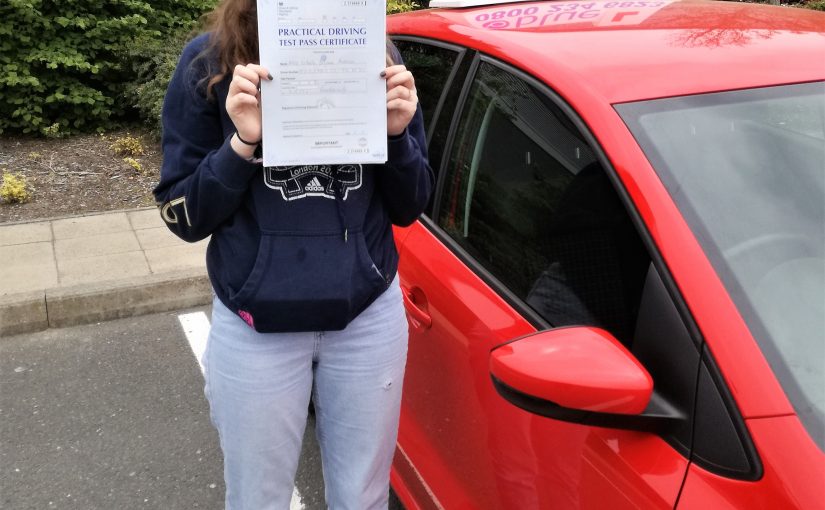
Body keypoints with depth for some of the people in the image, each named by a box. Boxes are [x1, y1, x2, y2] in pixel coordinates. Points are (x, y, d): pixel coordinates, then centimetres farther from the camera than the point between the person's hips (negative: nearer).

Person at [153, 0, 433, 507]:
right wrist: (241, 144, -20)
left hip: (370, 317, 2)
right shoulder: (208, 63, -6)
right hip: (256, 328, -1)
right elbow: (182, 216, -4)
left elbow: (408, 208, 4)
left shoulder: (379, 57, -1)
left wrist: (398, 135, -15)